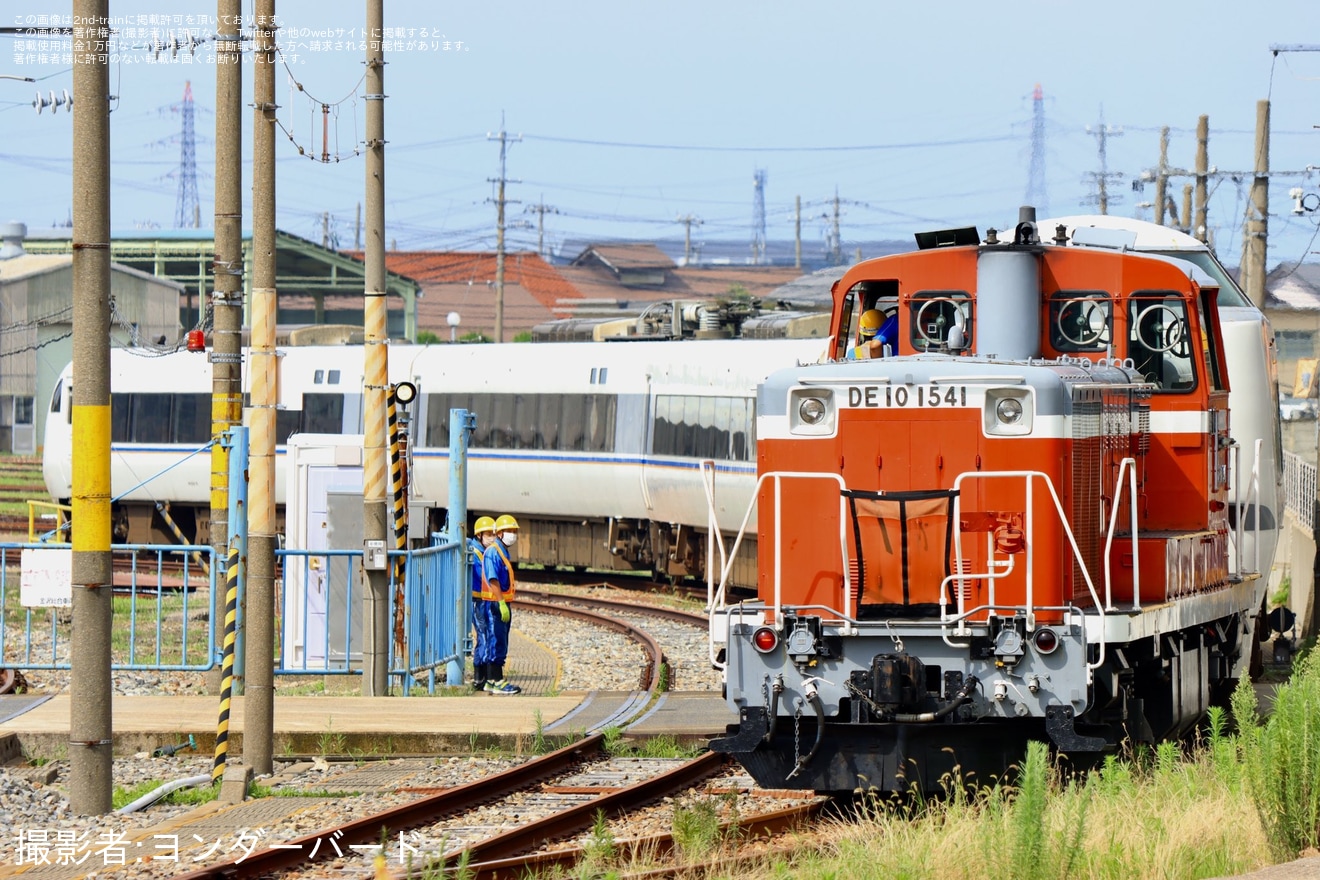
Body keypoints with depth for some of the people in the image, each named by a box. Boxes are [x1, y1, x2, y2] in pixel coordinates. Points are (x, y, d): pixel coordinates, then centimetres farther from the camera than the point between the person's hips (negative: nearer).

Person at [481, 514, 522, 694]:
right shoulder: (493, 551, -14)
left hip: (503, 603, 10)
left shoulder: (503, 551, 17)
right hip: (496, 603, -10)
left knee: (499, 644, 12)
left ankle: (491, 681, 17)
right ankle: (497, 682, -8)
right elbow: (493, 580, -21)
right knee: (498, 644, -9)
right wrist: (501, 603, -25)